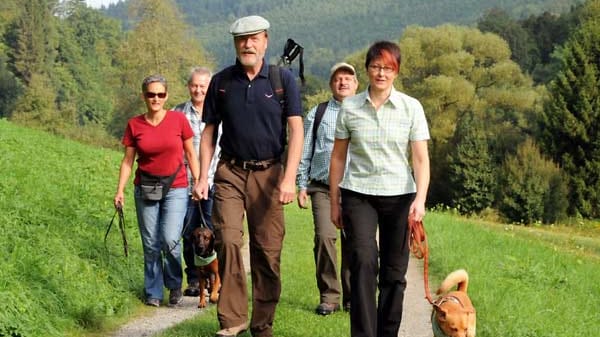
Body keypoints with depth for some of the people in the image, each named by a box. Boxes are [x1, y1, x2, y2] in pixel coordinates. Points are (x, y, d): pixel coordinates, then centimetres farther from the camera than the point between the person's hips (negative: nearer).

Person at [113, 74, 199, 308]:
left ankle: (175, 285, 11)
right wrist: (120, 190, -2)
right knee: (150, 245, 4)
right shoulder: (134, 125, 0)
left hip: (175, 188, -2)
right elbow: (128, 161, 5)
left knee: (170, 240, -14)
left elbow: (190, 153, 5)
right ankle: (153, 293, 18)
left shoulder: (178, 119, -3)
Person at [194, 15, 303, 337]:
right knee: (228, 241, -15)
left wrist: (289, 178, -14)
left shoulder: (283, 78, 1)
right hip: (230, 172, 1)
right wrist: (203, 177, 0)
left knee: (267, 250, 1)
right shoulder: (221, 81, 5)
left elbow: (296, 129, -4)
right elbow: (208, 131, 9)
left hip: (268, 174, -1)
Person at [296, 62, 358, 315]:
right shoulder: (316, 114, 11)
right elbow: (305, 152, 11)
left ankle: (352, 298, 13)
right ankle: (328, 297, -3)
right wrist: (301, 185, 4)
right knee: (324, 236, -14)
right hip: (323, 187, -1)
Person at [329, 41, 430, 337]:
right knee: (363, 262, -17)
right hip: (358, 194, 0)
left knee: (394, 273, 5)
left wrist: (420, 199, -16)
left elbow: (421, 159, -3)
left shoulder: (411, 108, 1)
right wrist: (334, 202, 9)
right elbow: (338, 157, 10)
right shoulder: (349, 107, 4)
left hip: (399, 196, 1)